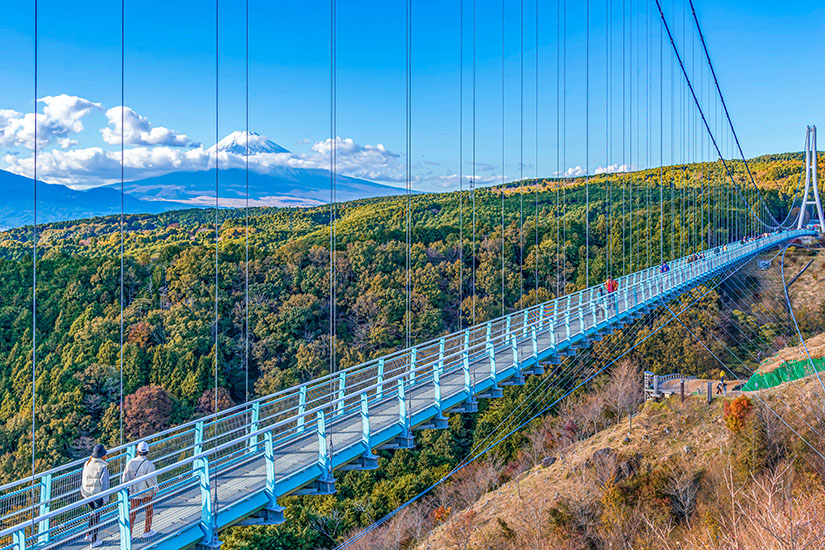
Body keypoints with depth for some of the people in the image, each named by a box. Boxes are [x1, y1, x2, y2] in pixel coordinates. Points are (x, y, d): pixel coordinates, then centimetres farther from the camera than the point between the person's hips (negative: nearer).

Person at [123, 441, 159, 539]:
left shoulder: (130, 462, -6)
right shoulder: (148, 464, -20)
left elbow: (125, 478, 1)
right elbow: (152, 479, -18)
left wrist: (127, 489, 15)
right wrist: (155, 490, -1)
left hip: (133, 492, 4)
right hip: (146, 492, -4)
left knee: (132, 512, 13)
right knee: (149, 511, 16)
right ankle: (147, 532, 25)